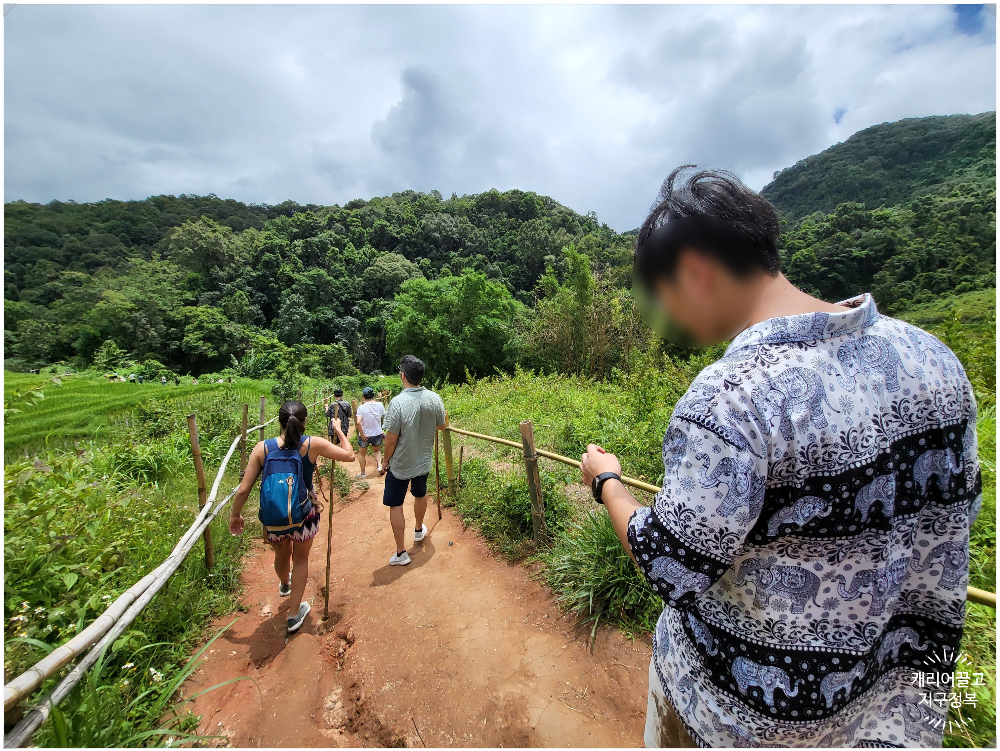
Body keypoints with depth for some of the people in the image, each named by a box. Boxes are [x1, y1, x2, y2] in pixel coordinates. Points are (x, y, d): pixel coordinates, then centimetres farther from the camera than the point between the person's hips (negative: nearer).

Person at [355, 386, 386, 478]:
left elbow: (358, 422, -28)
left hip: (365, 435, -2)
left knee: (362, 453, 23)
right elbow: (384, 416, 7)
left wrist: (362, 434, -16)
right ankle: (379, 465, 8)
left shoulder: (362, 407, -18)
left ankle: (363, 473, 31)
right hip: (377, 434, 2)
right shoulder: (379, 405, -10)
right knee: (377, 450, 30)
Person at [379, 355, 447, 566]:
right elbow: (441, 426, 2)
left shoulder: (397, 403, -26)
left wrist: (385, 461, -3)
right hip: (423, 461, 5)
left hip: (400, 464, -5)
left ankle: (401, 553, 17)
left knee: (395, 505, 10)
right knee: (420, 495, 27)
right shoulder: (434, 399, -12)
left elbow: (391, 439, -19)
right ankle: (419, 530, 50)